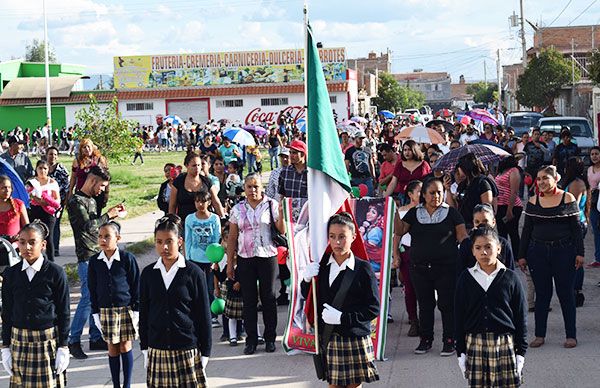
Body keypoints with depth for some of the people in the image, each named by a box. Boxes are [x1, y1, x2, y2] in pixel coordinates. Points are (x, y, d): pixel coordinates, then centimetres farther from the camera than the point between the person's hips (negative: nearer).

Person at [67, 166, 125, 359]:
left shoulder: (91, 200, 17)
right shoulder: (76, 201, -11)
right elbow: (88, 226, -20)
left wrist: (111, 214, 10)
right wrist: (108, 215, -10)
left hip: (98, 255, 9)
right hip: (87, 257, -9)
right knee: (88, 297, -11)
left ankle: (96, 338, 16)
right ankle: (73, 341, -5)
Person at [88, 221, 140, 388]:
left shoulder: (127, 259, -8)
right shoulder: (94, 261, 0)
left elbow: (136, 286, -3)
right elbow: (92, 289, 7)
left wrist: (136, 310, -4)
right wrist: (96, 313, 4)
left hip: (126, 308, -2)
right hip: (105, 310, 2)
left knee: (125, 347, 2)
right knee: (112, 349, 8)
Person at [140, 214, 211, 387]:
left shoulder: (193, 273, -4)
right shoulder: (148, 274, 6)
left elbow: (204, 315, -1)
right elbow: (143, 313, 13)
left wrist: (205, 352, -1)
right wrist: (145, 349, 11)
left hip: (187, 350, -3)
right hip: (157, 351, 3)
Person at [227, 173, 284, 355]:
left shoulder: (271, 205, 0)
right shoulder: (238, 209, 7)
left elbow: (281, 231, -7)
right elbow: (232, 238, 9)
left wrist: (281, 213, -22)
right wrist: (229, 262, 7)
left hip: (267, 257, -2)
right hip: (245, 259, 2)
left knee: (268, 298, 4)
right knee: (249, 300, 5)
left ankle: (270, 338, 14)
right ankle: (251, 340, 12)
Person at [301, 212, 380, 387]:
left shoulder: (363, 268, -7)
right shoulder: (321, 265, 5)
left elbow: (374, 308, -9)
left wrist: (342, 318, -18)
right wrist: (306, 280, -6)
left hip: (355, 340, -3)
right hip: (328, 338, 3)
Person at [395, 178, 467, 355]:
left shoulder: (451, 213, 3)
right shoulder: (414, 213, 9)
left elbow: (462, 237, 2)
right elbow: (399, 231, 3)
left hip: (446, 267, -2)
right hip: (420, 268, 2)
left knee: (447, 304, 0)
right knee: (425, 305, 10)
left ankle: (449, 341, 9)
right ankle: (425, 339, 21)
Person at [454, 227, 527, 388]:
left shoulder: (510, 278, 1)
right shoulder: (466, 278, 5)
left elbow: (521, 317, 4)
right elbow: (459, 317, 8)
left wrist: (521, 352, 1)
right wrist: (461, 352, 5)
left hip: (505, 344, -1)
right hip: (475, 344, 1)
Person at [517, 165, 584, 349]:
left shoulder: (568, 199, -1)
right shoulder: (533, 202, 6)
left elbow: (576, 228, 1)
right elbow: (527, 230, 9)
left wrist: (579, 253, -4)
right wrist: (522, 255, 6)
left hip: (563, 251, -2)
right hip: (538, 253, 2)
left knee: (565, 293, 3)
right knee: (542, 294, 7)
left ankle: (571, 335, 11)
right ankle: (540, 335, 13)